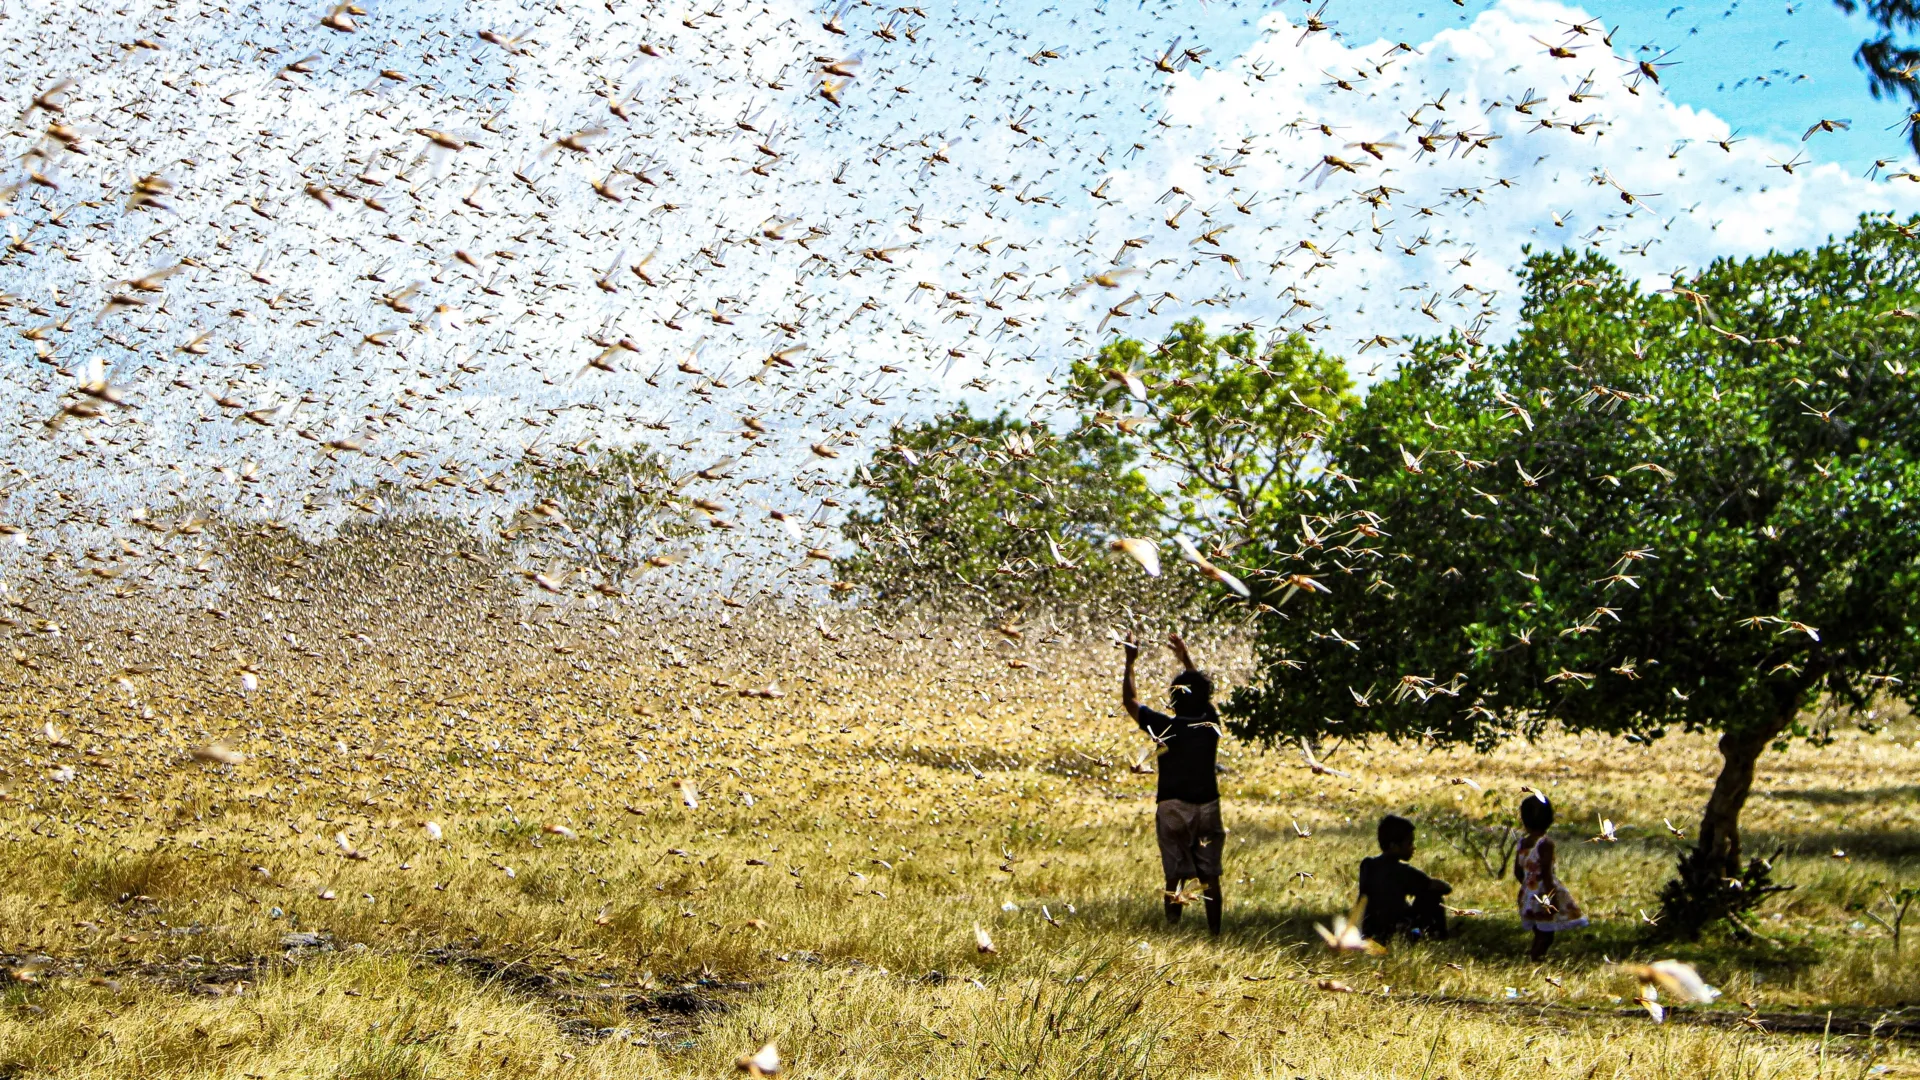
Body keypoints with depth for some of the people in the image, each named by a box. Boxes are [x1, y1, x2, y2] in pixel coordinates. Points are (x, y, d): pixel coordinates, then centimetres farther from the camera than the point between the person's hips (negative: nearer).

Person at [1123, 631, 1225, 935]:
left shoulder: (1166, 727, -12)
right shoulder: (1211, 724, 0)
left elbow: (1129, 701, -1)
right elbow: (1201, 690, 20)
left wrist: (1130, 663, 7)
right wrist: (1185, 657, 30)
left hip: (1173, 807, -3)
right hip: (1208, 807, 3)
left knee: (1175, 876, -1)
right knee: (1210, 877, 8)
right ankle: (1214, 932, 12)